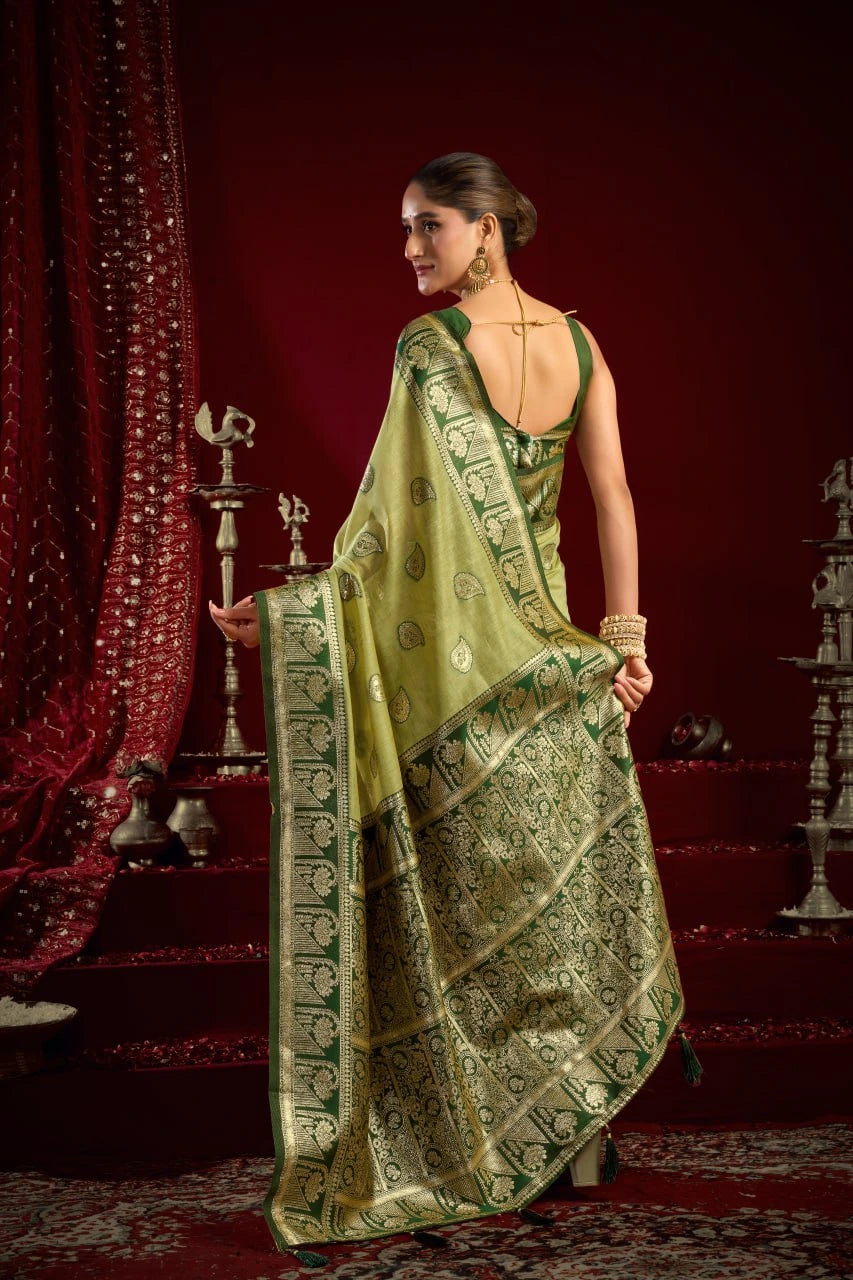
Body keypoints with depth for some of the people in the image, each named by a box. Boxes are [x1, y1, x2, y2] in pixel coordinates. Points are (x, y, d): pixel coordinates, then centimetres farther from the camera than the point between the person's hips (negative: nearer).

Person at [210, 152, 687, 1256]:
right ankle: (565, 1113, 25)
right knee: (548, 877, 16)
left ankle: (463, 1133, 14)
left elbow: (403, 513, -18)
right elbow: (612, 492, 1)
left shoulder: (430, 343, -13)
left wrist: (289, 612, -16)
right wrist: (626, 636, 2)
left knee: (455, 886, 5)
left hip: (449, 654, -5)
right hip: (547, 649, 6)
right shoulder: (576, 342, 4)